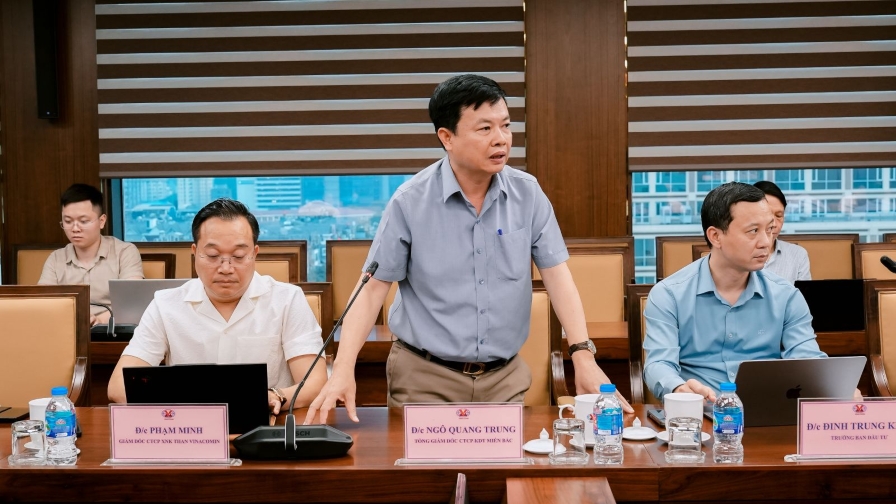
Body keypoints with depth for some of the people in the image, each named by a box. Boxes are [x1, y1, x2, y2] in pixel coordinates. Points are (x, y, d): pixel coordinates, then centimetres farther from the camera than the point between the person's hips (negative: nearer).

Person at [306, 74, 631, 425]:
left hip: (505, 376, 3)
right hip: (425, 377, -2)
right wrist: (343, 370, -19)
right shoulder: (411, 201, -9)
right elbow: (373, 288, -8)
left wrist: (583, 356, -14)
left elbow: (557, 275, -3)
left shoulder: (527, 194, -2)